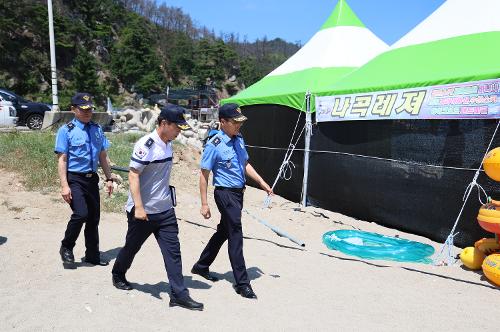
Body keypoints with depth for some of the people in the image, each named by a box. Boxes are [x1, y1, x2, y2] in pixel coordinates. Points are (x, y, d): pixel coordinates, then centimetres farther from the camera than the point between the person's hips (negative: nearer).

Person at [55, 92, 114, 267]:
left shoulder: (97, 129, 8)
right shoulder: (66, 130, -5)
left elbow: (103, 156, 13)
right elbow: (62, 159, -9)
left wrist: (109, 178, 11)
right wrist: (64, 185, -15)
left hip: (92, 179, 5)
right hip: (74, 179, -5)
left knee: (94, 218, 10)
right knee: (81, 214, -19)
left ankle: (92, 255, 26)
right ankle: (66, 248, 8)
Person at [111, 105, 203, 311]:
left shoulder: (168, 144, 7)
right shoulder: (146, 145, -18)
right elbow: (133, 176, -20)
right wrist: (138, 207, -24)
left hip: (165, 210, 7)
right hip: (143, 211, -7)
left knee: (173, 250, 2)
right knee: (132, 247, 15)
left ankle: (178, 294, 7)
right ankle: (118, 275, 42)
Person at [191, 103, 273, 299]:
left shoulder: (239, 139, 6)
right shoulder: (214, 145, -16)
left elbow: (245, 164, 17)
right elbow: (204, 175, -13)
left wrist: (262, 183, 9)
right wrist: (204, 204, -14)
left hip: (238, 193, 8)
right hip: (225, 194, -8)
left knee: (224, 231, 19)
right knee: (235, 236, -3)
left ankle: (201, 266, 39)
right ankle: (242, 283, 10)